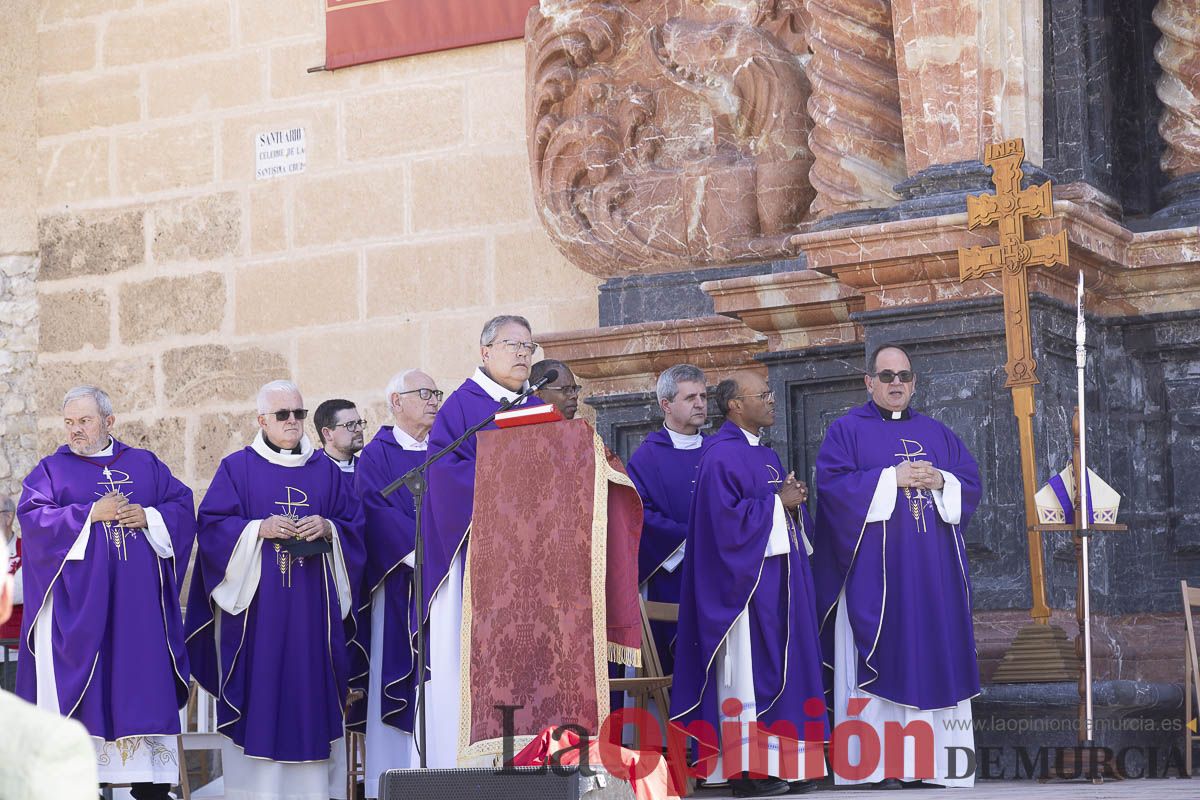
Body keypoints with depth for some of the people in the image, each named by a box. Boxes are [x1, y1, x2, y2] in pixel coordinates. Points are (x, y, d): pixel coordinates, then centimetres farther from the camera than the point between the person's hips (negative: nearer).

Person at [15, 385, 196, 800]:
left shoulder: (146, 465, 14)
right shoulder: (52, 469, 7)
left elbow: (182, 505, 9)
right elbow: (32, 516, -7)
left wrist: (149, 517, -10)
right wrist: (90, 514, -14)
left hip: (138, 599, 2)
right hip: (78, 600, -2)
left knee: (145, 682, 0)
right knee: (81, 686, -4)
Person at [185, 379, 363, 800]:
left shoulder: (326, 471, 14)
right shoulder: (237, 468, 5)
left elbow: (354, 527, 11)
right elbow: (213, 525, -2)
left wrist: (328, 528, -9)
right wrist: (260, 529, -15)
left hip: (311, 605, 3)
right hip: (256, 604, -3)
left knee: (311, 694, 0)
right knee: (259, 689, -6)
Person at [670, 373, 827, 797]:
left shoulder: (767, 455, 19)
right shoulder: (721, 455, -11)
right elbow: (727, 517, -21)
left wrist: (795, 500, 1)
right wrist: (777, 502, -13)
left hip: (778, 578, 10)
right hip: (746, 582, -9)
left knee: (782, 669, 7)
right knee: (749, 670, -8)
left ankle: (783, 764, 10)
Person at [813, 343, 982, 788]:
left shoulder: (936, 434, 19)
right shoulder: (847, 430, 5)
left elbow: (971, 481, 14)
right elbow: (831, 483, -9)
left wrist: (941, 481, -7)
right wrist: (892, 478, -13)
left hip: (932, 572, 4)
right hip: (875, 571, -4)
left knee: (934, 657, 0)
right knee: (881, 659, -8)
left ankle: (934, 760, 1)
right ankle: (877, 762, -9)